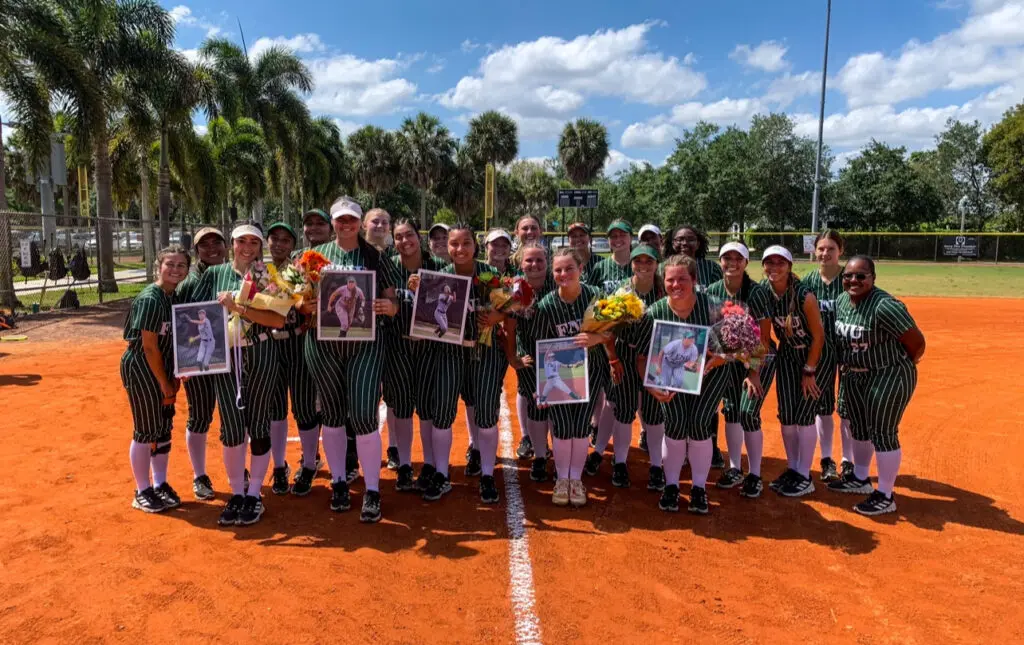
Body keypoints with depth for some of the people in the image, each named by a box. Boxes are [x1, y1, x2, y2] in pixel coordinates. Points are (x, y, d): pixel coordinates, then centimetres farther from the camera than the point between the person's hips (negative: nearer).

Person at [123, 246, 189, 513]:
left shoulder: (176, 297, 6)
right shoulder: (150, 299, -19)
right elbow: (149, 346, -19)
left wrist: (174, 378, 4)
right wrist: (165, 383, -14)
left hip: (163, 368, 8)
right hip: (141, 368, -8)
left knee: (164, 428, 14)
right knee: (146, 431, 1)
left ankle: (160, 485, 28)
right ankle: (142, 492, 16)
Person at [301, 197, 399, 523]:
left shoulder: (374, 257, 3)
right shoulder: (317, 254, 7)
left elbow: (391, 300, 4)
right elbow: (300, 300, 9)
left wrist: (389, 307, -19)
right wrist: (305, 305, -14)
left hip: (365, 345, -2)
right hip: (323, 345, 2)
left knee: (364, 416, -7)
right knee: (332, 414, 10)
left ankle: (372, 491, 6)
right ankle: (339, 482, 27)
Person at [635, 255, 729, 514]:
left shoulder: (711, 307, -21)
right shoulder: (654, 314, -18)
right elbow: (642, 357, -12)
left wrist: (707, 365, -34)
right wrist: (652, 386, -28)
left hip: (710, 373, -1)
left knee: (698, 422, -14)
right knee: (676, 422, -14)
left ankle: (699, 488, 6)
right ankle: (671, 486, 6)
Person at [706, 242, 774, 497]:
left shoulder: (756, 292, -20)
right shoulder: (712, 292, -8)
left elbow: (764, 336, -18)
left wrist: (754, 372, -20)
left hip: (760, 359, -4)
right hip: (732, 358, 5)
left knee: (748, 414, -10)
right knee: (730, 410, 6)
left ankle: (755, 476, 6)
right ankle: (735, 469, 23)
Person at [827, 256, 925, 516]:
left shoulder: (885, 306, -25)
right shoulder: (841, 300, 0)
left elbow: (917, 343, -19)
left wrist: (897, 366, -2)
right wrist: (849, 365, 9)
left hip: (889, 377, -8)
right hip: (853, 377, 8)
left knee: (882, 434, -2)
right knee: (859, 428, 19)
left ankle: (885, 497, 11)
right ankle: (860, 479, 37)